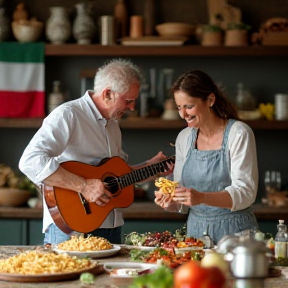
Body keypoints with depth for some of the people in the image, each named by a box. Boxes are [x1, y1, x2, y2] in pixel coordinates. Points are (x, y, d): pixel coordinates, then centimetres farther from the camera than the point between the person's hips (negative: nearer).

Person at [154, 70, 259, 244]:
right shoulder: (184, 138, 10)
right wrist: (170, 202, -7)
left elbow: (245, 192, -13)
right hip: (196, 229, 4)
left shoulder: (239, 134, -6)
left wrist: (201, 197, -26)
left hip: (235, 232, -4)